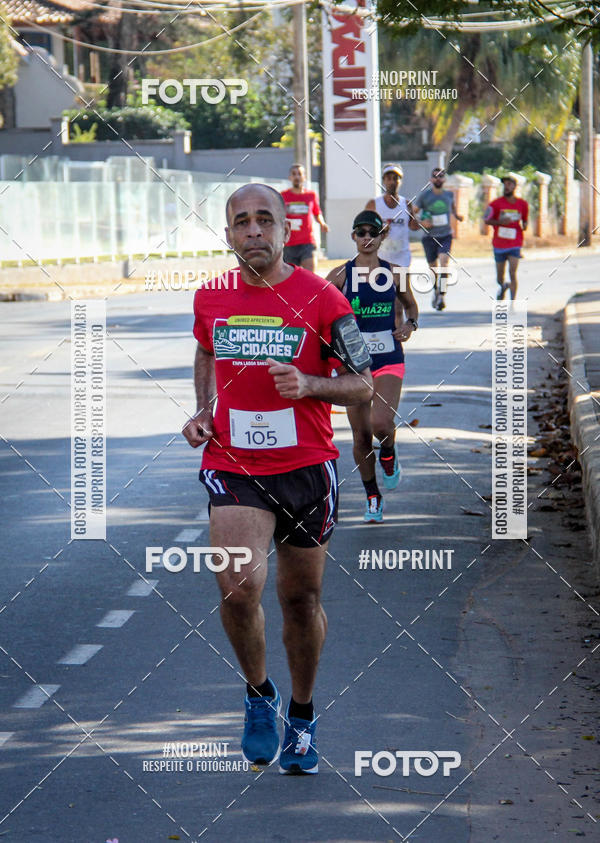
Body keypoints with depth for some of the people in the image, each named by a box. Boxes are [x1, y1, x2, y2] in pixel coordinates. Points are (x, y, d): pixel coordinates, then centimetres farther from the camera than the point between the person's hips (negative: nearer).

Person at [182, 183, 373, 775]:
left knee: (301, 599, 9)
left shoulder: (321, 299, -7)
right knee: (238, 590, -19)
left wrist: (308, 384, -20)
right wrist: (203, 411, 9)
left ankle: (302, 715, 32)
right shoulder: (210, 299, 3)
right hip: (233, 466, 1)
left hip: (307, 467, -1)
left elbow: (363, 385, -2)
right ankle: (257, 693, 8)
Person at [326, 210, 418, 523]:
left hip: (389, 360, -1)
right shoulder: (341, 275, -2)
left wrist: (409, 324, -2)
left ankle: (389, 454, 13)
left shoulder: (394, 273, 2)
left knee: (381, 423, -23)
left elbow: (410, 305, 18)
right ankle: (373, 498, 23)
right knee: (361, 436, 5)